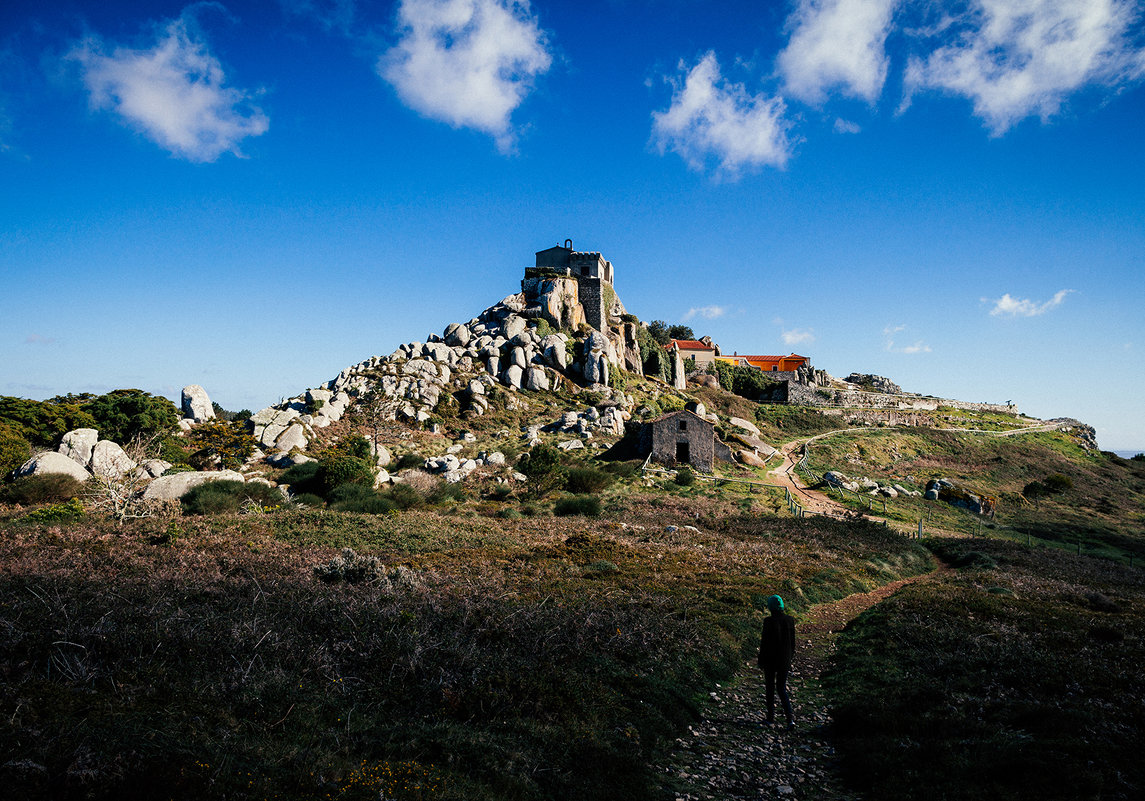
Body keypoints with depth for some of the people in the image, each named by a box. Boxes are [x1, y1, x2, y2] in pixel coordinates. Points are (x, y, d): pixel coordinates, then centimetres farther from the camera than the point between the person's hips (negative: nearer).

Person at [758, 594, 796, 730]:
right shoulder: (789, 620, -2)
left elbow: (765, 642, -14)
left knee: (770, 687, 14)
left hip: (771, 659, -4)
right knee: (782, 688, 13)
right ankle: (790, 718, -4)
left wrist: (761, 661, -3)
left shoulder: (769, 621, -17)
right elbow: (792, 641, 7)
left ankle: (771, 717, 24)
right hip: (785, 659, 4)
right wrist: (790, 658, 18)